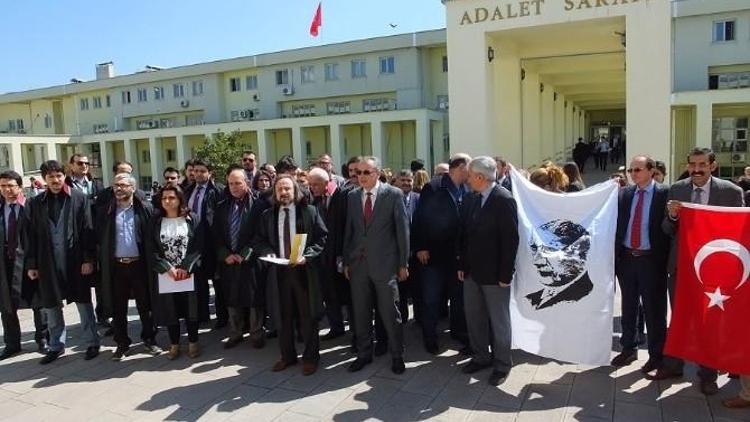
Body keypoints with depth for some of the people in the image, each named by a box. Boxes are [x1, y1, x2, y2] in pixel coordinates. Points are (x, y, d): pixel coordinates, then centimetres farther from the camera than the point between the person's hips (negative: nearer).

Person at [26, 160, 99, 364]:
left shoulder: (80, 199, -2)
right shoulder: (35, 203, 5)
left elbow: (88, 231, -5)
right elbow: (32, 236, 5)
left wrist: (89, 259, -10)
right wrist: (31, 264, 2)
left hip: (76, 261, -3)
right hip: (48, 263, 3)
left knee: (83, 303, 7)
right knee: (51, 307, 12)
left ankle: (92, 343, 18)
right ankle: (56, 346, 26)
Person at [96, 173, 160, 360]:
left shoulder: (145, 209, -1)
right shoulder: (105, 212, 4)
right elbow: (99, 239, 7)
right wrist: (103, 262, 1)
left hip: (140, 264, -2)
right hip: (115, 266, 2)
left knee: (145, 305, 8)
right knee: (118, 308, 10)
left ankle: (149, 340, 23)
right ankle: (122, 344, 23)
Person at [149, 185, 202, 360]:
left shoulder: (190, 220, 0)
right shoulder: (156, 222, 4)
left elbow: (198, 246, -5)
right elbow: (152, 249, -1)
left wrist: (185, 267, -15)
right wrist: (167, 267, -13)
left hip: (188, 272, -1)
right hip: (165, 274, 1)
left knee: (190, 308, 4)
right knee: (170, 309, 7)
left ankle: (193, 343, 17)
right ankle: (174, 345, 20)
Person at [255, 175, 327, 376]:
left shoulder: (309, 211, -3)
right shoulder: (267, 215, 8)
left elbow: (322, 238, -4)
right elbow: (260, 240, 13)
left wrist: (306, 255, -17)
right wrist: (268, 253, -8)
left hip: (304, 269, -3)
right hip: (279, 270, 3)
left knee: (308, 316, 6)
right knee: (284, 315, 11)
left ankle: (310, 357, 19)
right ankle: (287, 355, 27)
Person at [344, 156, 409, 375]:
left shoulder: (393, 194, -5)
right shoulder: (352, 196, 7)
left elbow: (402, 229, -4)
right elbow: (348, 230, 10)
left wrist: (403, 263, -5)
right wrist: (346, 261, 9)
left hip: (385, 264, -4)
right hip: (358, 263, 4)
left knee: (390, 312, 5)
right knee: (360, 312, 12)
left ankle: (397, 355, 23)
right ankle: (364, 353, 29)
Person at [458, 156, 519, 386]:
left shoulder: (504, 200, -15)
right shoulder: (473, 200, 6)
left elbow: (510, 240, -17)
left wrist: (505, 275, -17)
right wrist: (462, 265, 7)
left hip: (495, 274, -7)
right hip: (473, 271, 7)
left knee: (499, 321, 8)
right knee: (474, 317, 16)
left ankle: (502, 364, 25)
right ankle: (481, 357, 34)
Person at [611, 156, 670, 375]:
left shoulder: (665, 193, -5)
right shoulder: (624, 194, 7)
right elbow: (617, 224, 6)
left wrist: (665, 259, -16)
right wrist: (615, 255, -2)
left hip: (651, 260, -4)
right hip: (626, 258, 4)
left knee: (654, 309, 6)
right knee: (628, 307, 15)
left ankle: (656, 355, 21)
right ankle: (628, 349, 30)